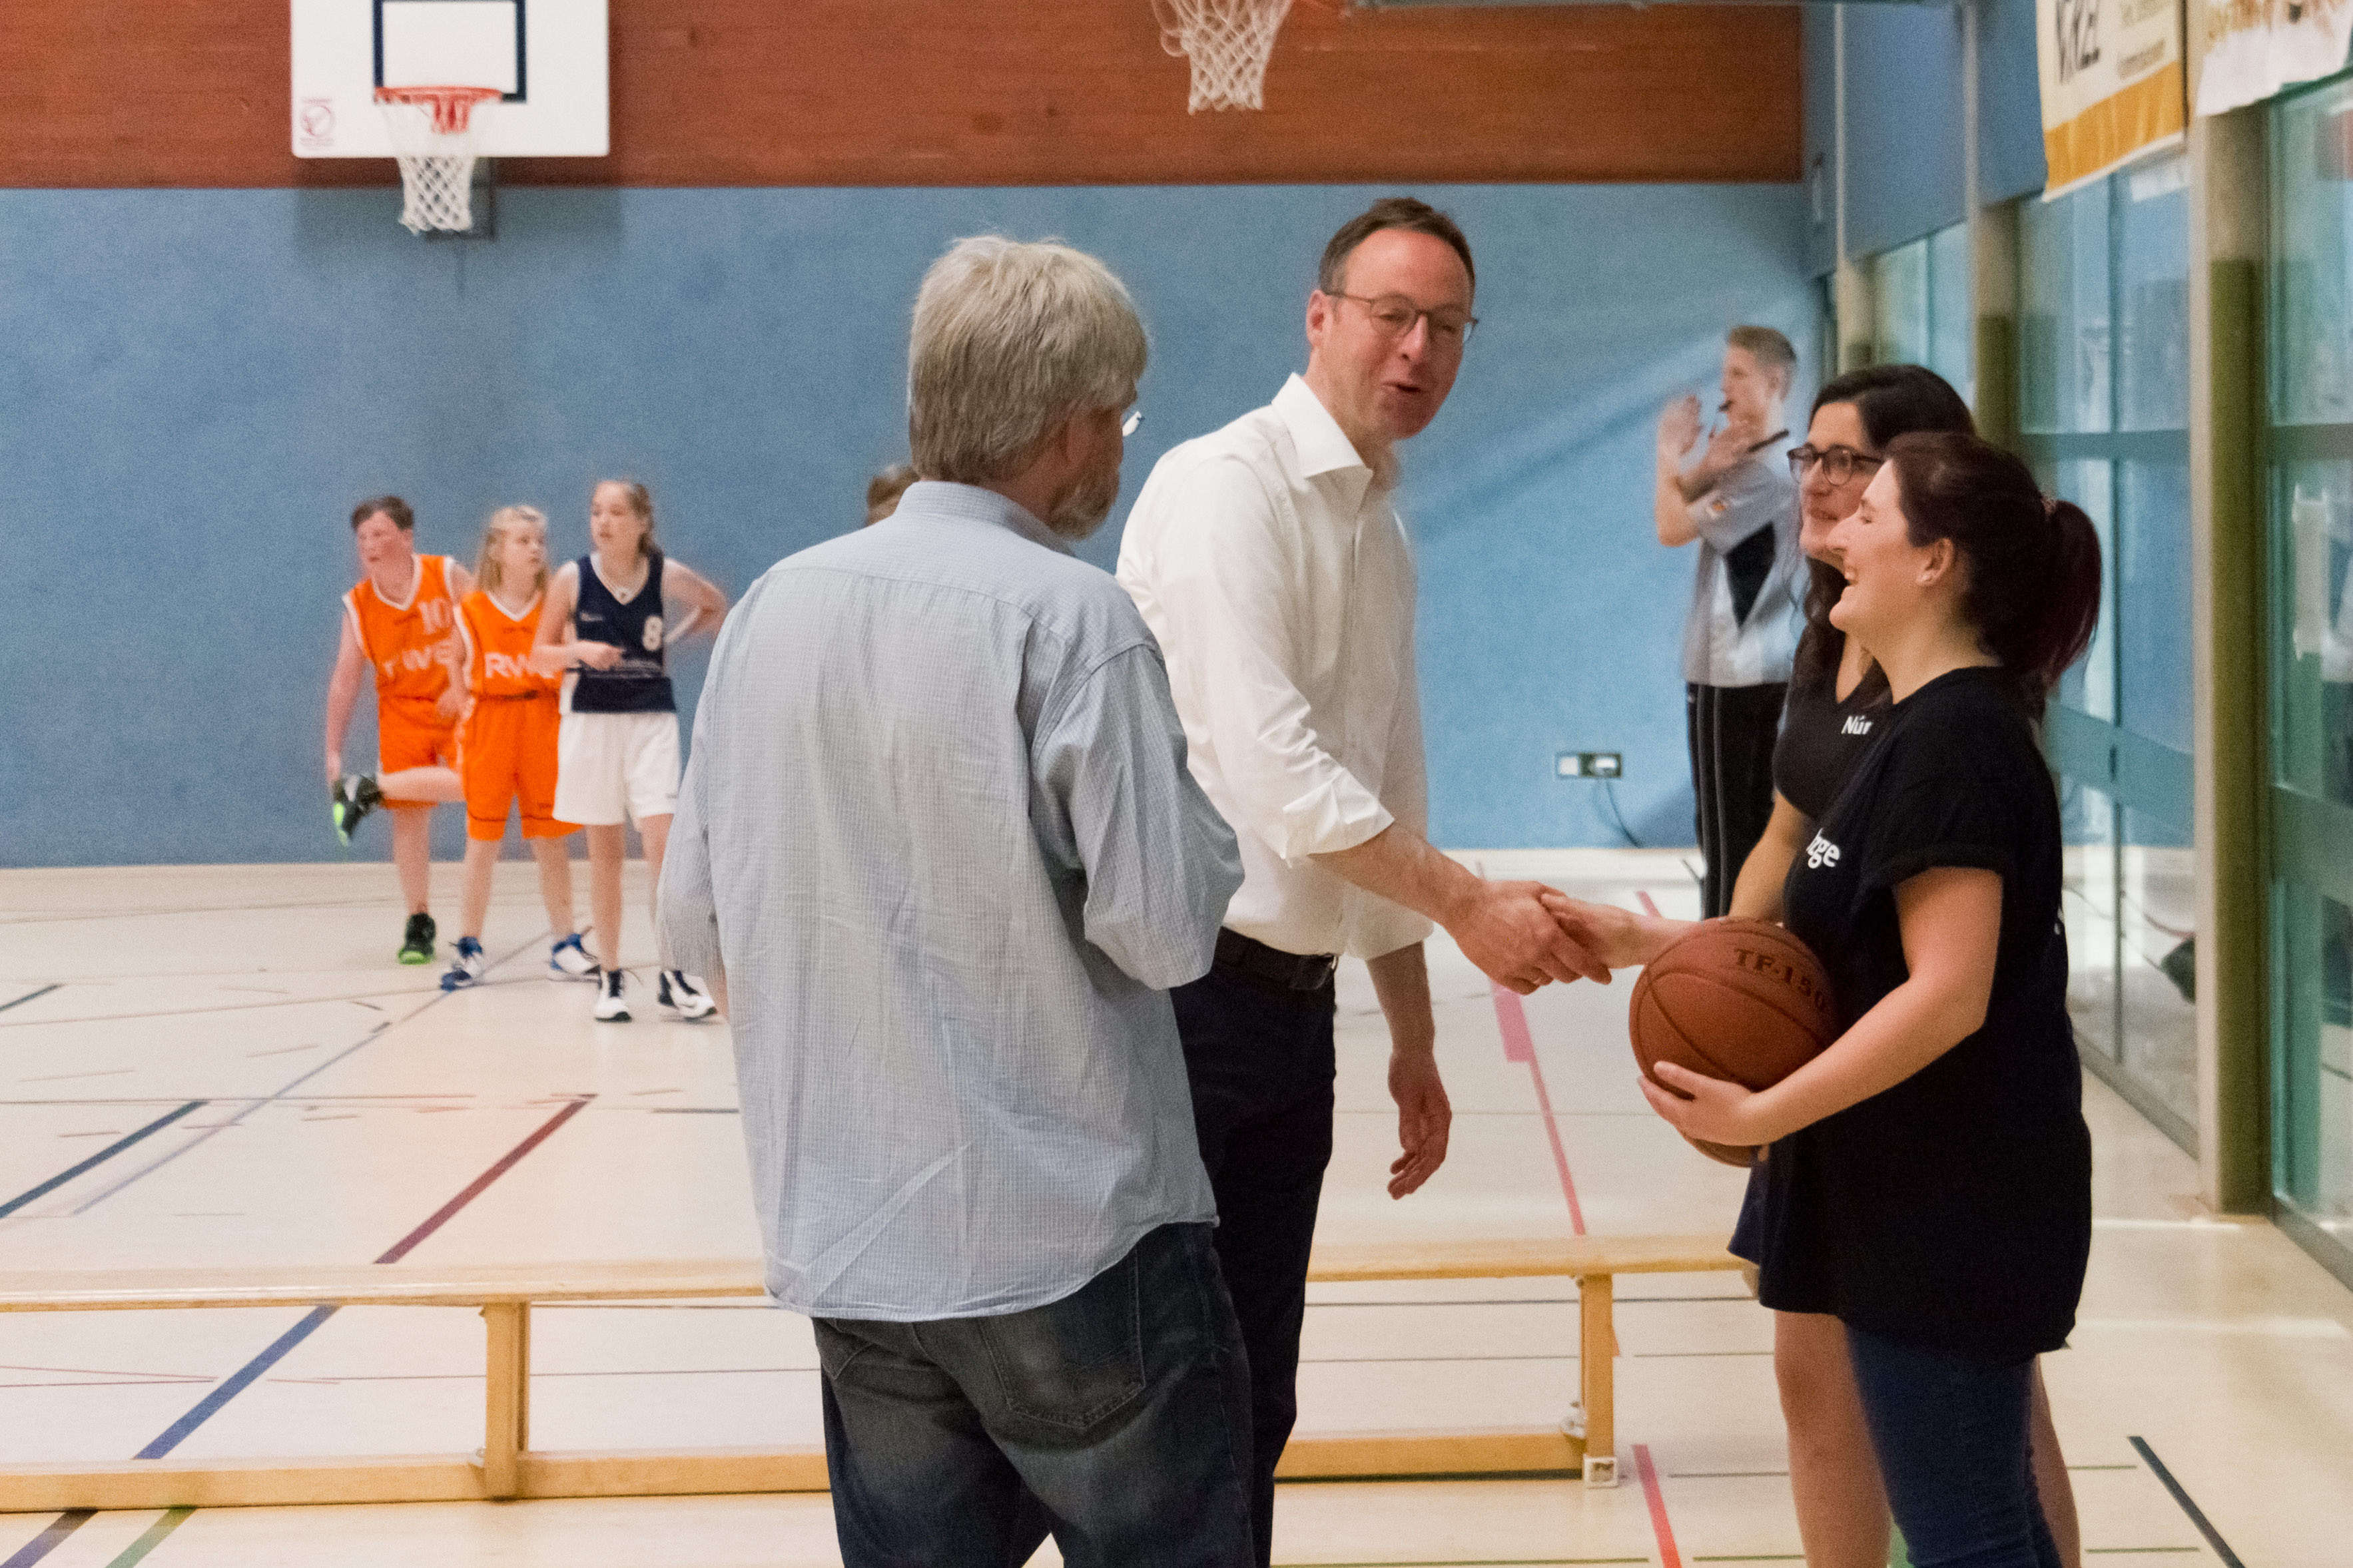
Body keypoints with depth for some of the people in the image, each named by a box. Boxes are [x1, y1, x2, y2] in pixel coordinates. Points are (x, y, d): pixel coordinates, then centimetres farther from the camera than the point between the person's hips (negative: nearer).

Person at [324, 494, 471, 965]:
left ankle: (370, 789, -13)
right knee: (409, 816, -2)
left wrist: (465, 685, -16)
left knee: (464, 783, -29)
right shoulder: (358, 605, -1)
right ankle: (419, 923, 9)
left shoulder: (448, 577, -8)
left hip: (458, 706, -2)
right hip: (402, 710, 2)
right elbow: (345, 681, 4)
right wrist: (333, 753, 2)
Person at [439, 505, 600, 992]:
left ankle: (564, 948, 11)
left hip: (544, 728, 1)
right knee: (482, 843, 3)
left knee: (550, 840, 3)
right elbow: (464, 678, 5)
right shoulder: (471, 610, 2)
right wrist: (462, 746, 0)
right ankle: (470, 949, 13)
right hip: (488, 730, -1)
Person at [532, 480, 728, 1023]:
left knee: (662, 842, -10)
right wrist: (579, 651, -17)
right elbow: (539, 656, 2)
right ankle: (609, 977, 14)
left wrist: (673, 638, 3)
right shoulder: (572, 579, -3)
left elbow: (716, 605, 16)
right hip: (591, 721, 0)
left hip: (652, 721, 0)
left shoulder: (666, 575, -3)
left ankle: (672, 973, -1)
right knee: (605, 853, 6)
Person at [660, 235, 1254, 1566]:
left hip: (847, 1241, 6)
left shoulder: (777, 606, 4)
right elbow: (1165, 928, -15)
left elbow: (697, 919, 8)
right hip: (1075, 1233, -6)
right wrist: (1208, 827, 4)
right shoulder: (1071, 619, -13)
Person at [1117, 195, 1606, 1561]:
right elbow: (1267, 768, -21)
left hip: (1293, 999, 8)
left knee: (1253, 1398, 13)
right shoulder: (1229, 488, -12)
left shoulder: (1381, 525, 15)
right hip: (1185, 986, -8)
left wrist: (1414, 1035, 21)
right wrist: (1469, 906, -18)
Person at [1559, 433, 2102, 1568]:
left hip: (1953, 1208, -11)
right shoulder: (1928, 727, 15)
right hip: (1935, 1203, 11)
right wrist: (1655, 942, 8)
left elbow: (1947, 995, -25)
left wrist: (1762, 1114, -24)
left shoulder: (1954, 740, -18)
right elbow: (1844, 952, 16)